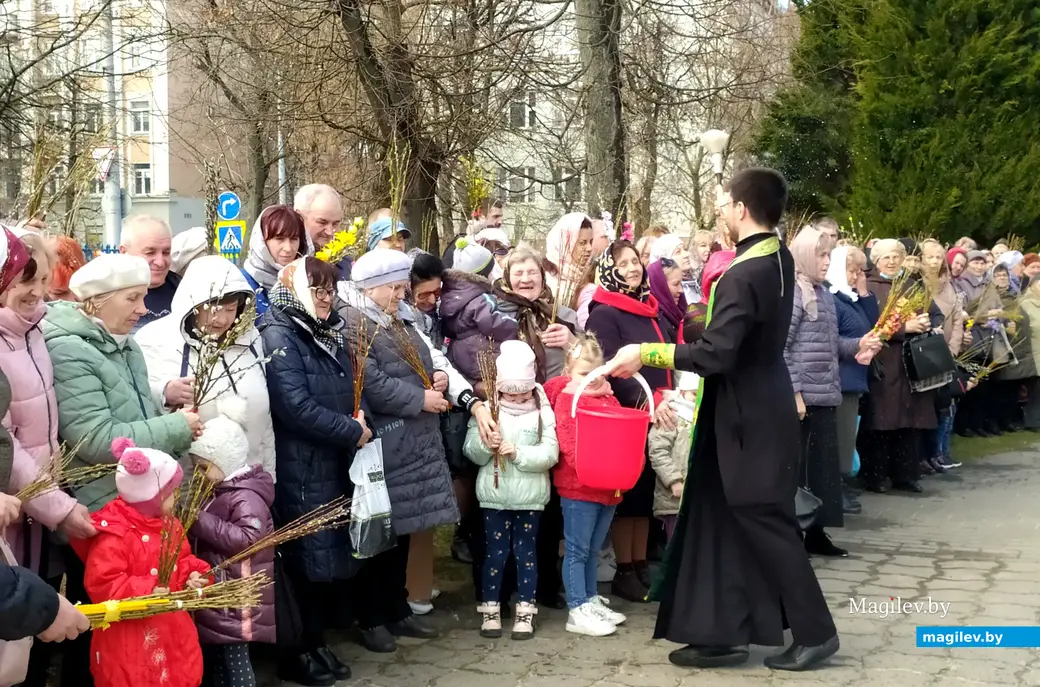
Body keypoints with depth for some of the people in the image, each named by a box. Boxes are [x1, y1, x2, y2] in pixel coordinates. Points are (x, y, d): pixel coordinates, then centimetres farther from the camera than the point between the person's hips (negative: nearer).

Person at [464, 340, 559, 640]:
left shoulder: (542, 412, -3)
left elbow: (550, 454, -12)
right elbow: (471, 451, -3)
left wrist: (518, 453, -23)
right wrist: (486, 446, -23)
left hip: (530, 497, 0)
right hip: (494, 495, 1)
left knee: (526, 552, 8)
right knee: (495, 552, 7)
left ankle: (525, 611, 15)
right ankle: (490, 609, 17)